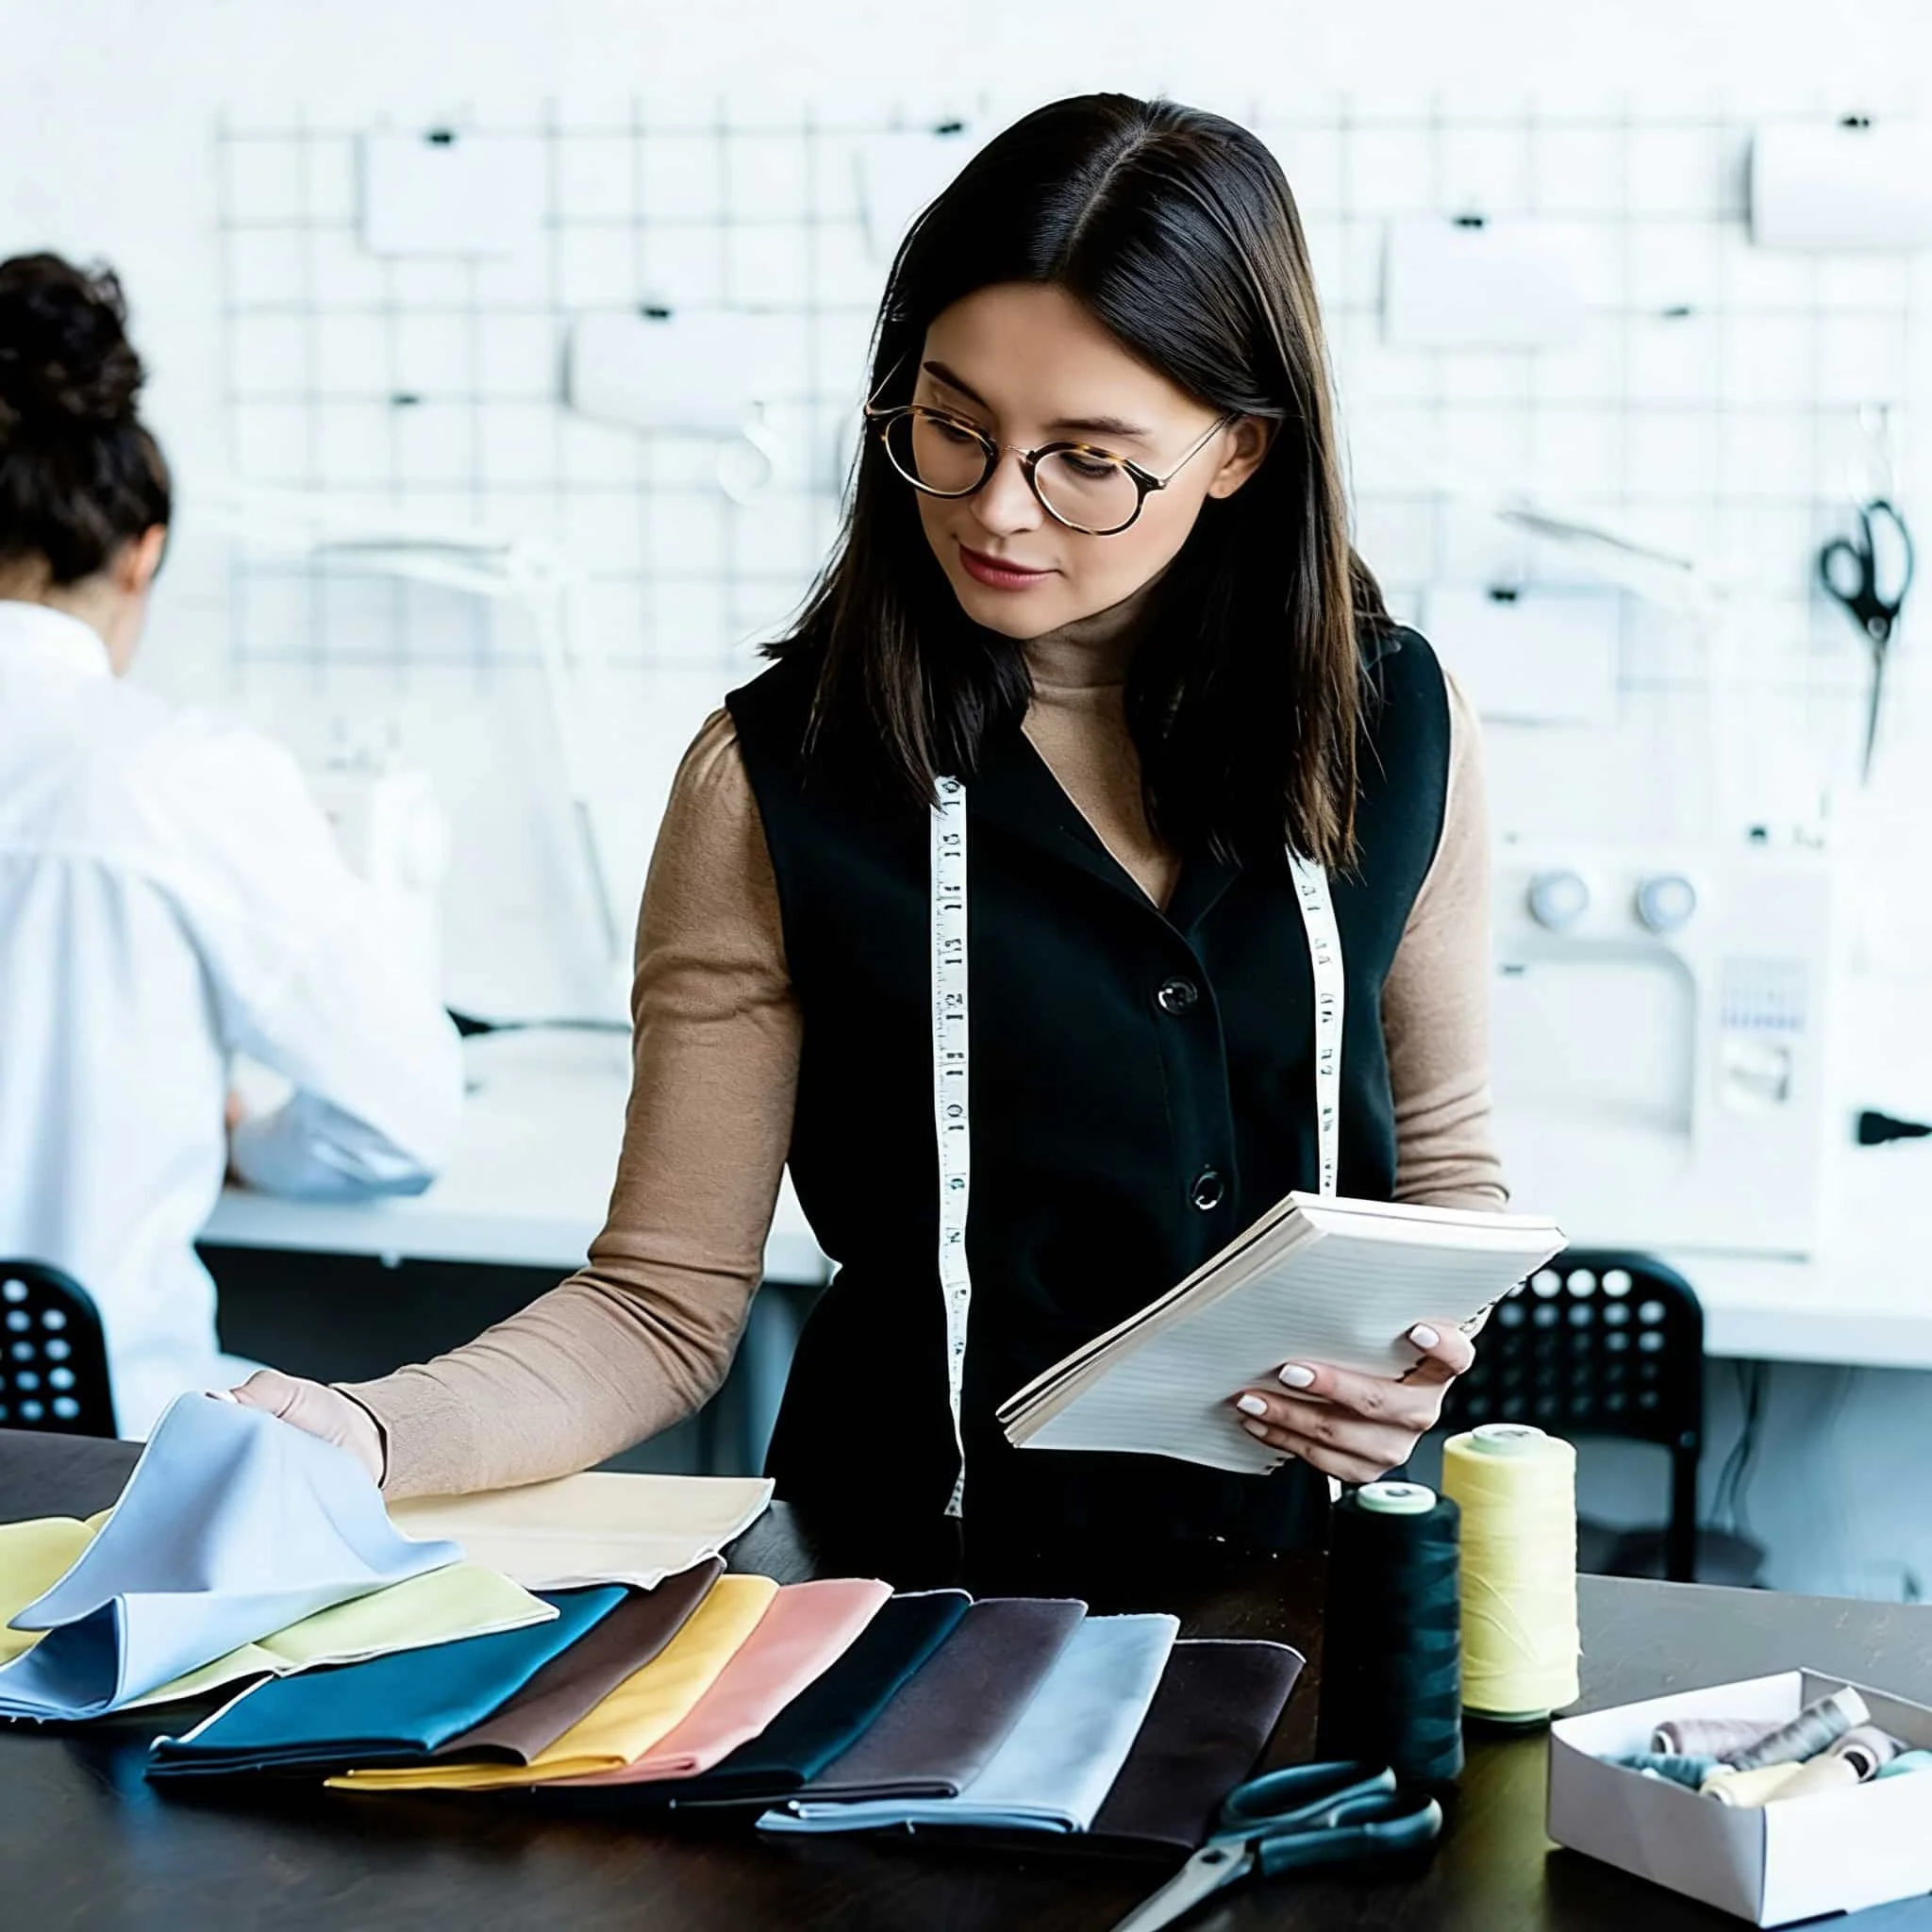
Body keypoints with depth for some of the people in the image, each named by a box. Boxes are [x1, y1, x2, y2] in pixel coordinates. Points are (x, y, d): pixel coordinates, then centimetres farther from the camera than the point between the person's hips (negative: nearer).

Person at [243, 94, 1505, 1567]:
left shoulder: (1390, 722, 3)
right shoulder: (778, 781, -5)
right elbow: (668, 1302, -3)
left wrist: (1425, 1338, -4)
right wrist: (377, 1434, -20)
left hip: (1310, 1558, 2)